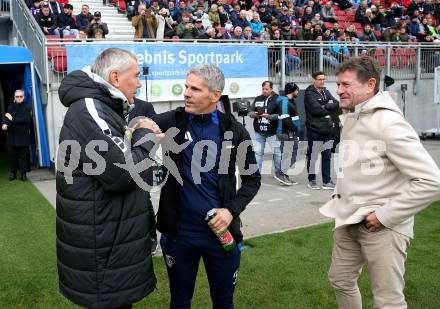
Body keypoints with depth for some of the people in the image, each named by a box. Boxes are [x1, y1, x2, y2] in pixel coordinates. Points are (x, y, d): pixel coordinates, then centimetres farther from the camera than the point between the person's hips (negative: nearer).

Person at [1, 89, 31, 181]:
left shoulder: (26, 108, 3)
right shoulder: (11, 107, 6)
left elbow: (26, 120, -13)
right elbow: (6, 117, -10)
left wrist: (12, 119, -15)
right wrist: (5, 124, -31)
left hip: (23, 137, -1)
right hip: (12, 136, 1)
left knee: (23, 156, 1)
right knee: (13, 155, 6)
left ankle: (23, 173, 8)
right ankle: (13, 172, 19)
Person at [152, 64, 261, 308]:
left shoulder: (234, 130, -4)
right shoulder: (174, 121, -4)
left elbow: (252, 177, 3)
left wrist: (232, 210, -10)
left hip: (221, 230, 0)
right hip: (180, 231, 0)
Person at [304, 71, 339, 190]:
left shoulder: (326, 92, 15)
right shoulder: (309, 94, -6)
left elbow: (337, 104, 4)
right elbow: (316, 109, -18)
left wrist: (324, 107, -11)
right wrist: (329, 109, -4)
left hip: (327, 129, 7)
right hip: (314, 129, -6)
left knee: (327, 155, 9)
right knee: (312, 156, 2)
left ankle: (327, 181, 16)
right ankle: (312, 181, 12)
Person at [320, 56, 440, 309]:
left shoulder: (389, 123, -20)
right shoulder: (349, 119, 8)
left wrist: (386, 215, -20)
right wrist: (341, 197, 10)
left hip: (382, 228, -8)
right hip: (349, 221, 9)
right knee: (341, 280, 21)